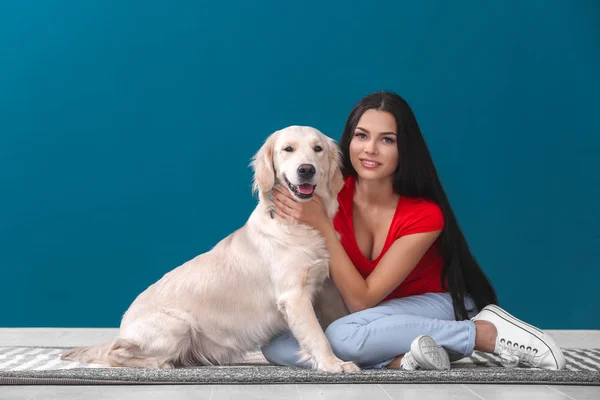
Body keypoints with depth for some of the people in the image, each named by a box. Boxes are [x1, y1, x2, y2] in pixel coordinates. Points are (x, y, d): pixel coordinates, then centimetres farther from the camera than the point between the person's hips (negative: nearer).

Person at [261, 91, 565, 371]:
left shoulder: (424, 215, -24)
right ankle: (402, 360, -24)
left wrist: (321, 225, -31)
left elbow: (361, 300, -24)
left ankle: (487, 332, -23)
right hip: (377, 318, 4)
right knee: (276, 346, -19)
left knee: (342, 336, -34)